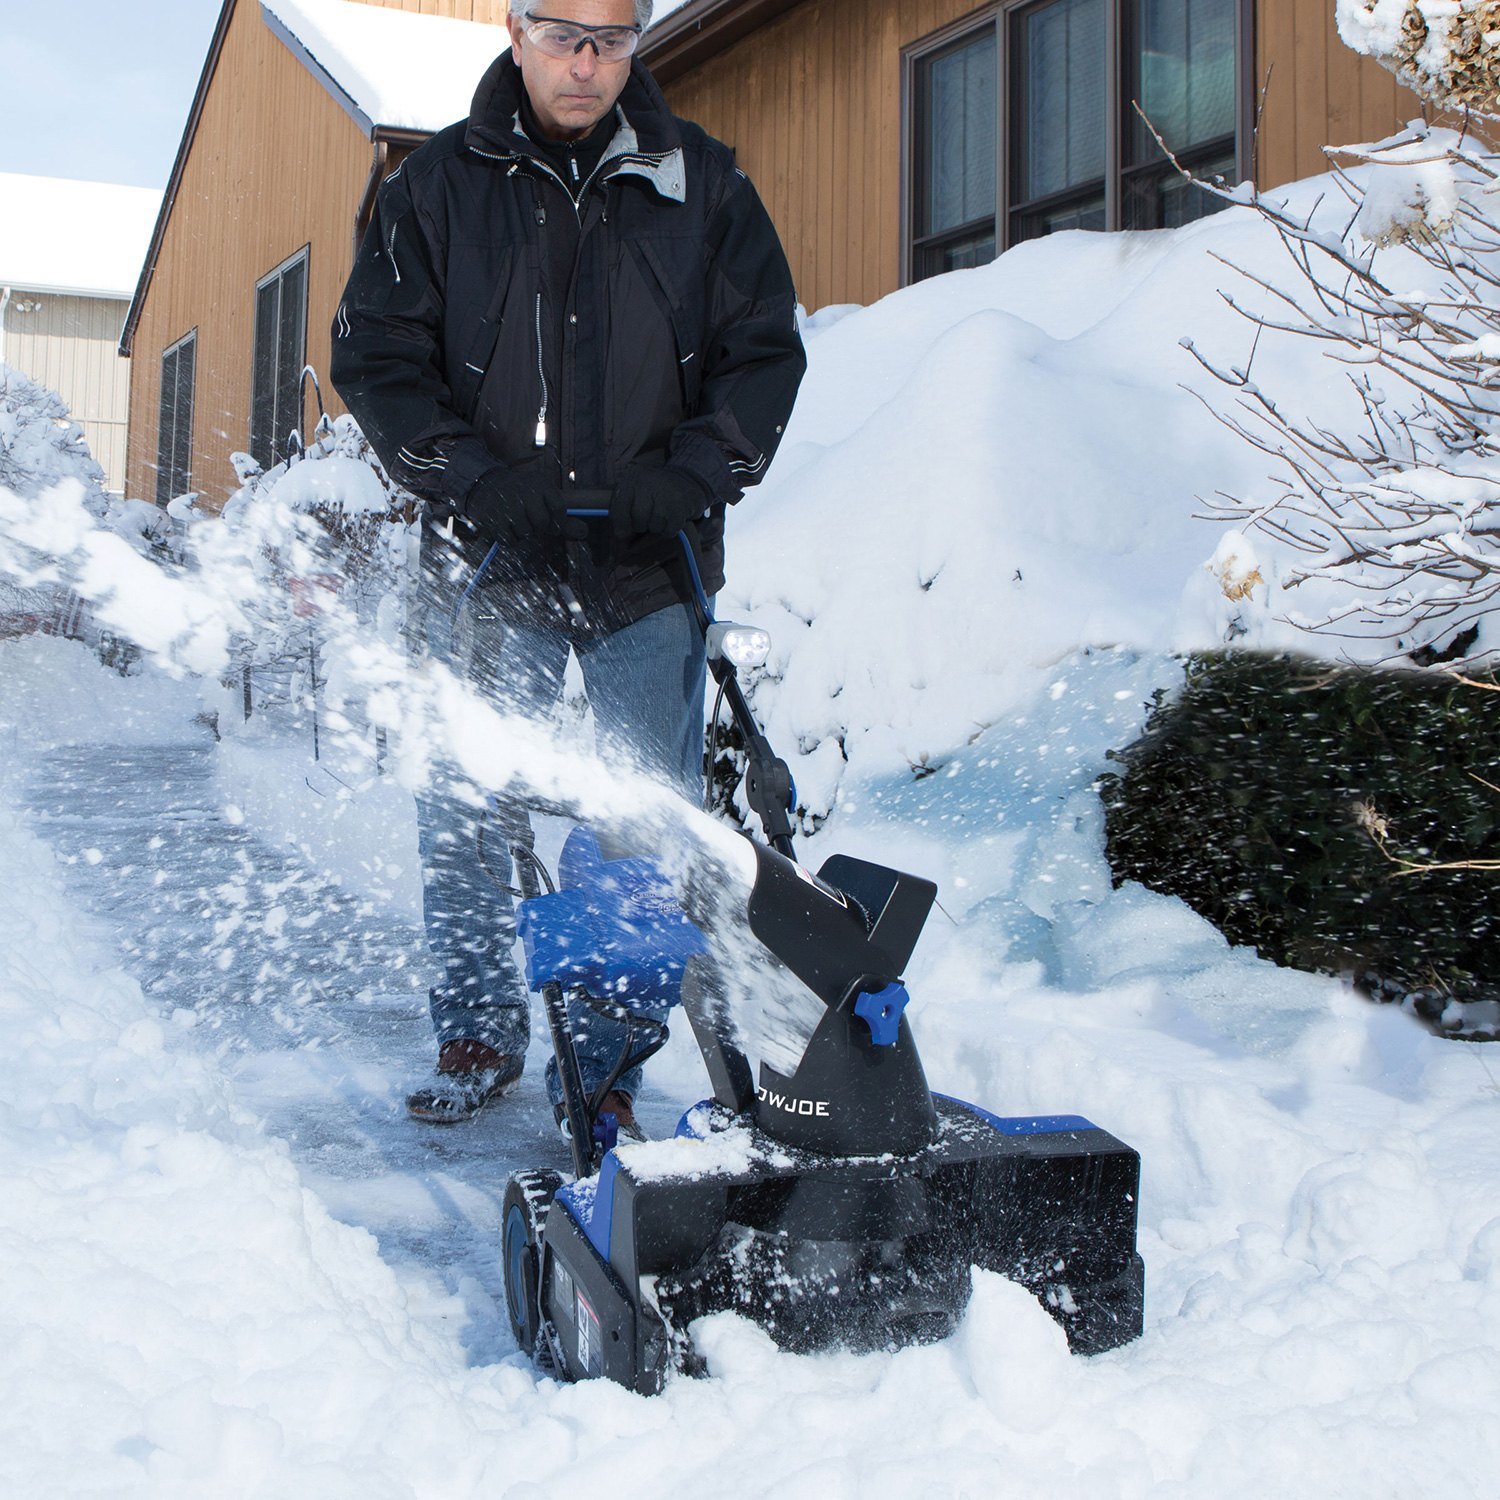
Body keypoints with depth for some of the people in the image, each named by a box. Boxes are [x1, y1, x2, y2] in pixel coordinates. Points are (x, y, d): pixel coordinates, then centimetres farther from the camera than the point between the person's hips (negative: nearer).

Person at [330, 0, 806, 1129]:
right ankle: (477, 1035, 23)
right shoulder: (439, 185, 4)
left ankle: (611, 1058, 15)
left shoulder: (701, 182, 6)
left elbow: (766, 351, 6)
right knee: (467, 813, 4)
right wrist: (471, 475, -12)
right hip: (493, 566, 0)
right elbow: (375, 354, 3)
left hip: (651, 569, 0)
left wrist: (696, 473, -10)